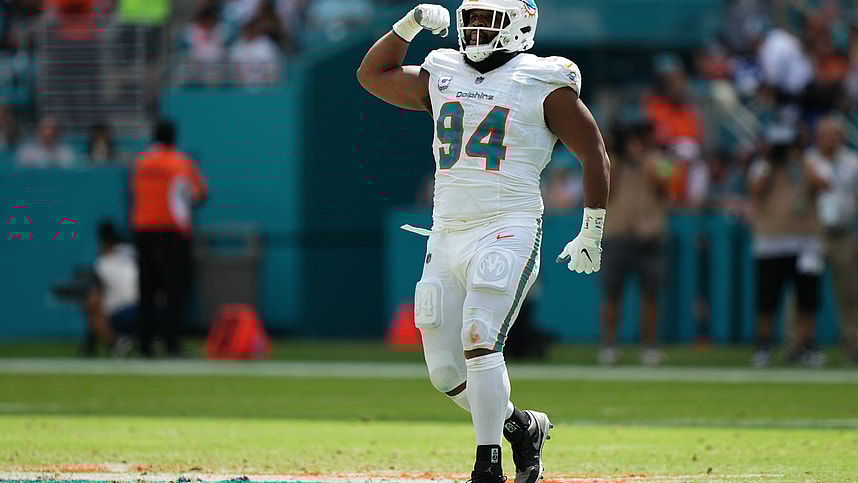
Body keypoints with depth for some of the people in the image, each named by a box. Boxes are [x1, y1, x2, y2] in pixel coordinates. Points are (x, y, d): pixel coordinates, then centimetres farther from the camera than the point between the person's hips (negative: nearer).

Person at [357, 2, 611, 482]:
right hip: (446, 238, 6)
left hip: (507, 234, -6)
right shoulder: (443, 76, 15)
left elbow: (595, 154, 2)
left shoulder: (544, 84, -1)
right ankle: (522, 425, 25)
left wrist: (591, 234, 2)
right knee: (445, 371, 2)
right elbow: (372, 76, 23)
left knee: (479, 340, -23)